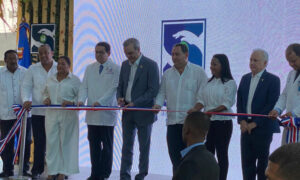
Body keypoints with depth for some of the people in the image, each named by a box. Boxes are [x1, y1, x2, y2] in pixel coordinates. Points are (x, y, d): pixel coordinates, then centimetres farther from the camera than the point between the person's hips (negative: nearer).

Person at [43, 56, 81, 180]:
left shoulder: (75, 80, 1)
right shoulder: (50, 79, 15)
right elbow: (45, 92, 25)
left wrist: (71, 102, -19)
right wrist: (46, 99, 4)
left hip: (68, 115, -4)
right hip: (52, 114, 4)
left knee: (66, 142, -2)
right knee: (51, 141, 2)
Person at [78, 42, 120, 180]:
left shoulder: (115, 69, -1)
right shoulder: (90, 68, 14)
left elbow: (114, 88, -10)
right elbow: (84, 87, 11)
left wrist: (100, 102, -21)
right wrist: (81, 100, -9)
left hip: (107, 113, -4)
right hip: (92, 114, 4)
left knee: (107, 145, 3)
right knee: (94, 144, 6)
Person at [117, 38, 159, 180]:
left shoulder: (151, 65, -10)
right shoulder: (125, 64, 10)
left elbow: (153, 90, -14)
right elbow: (120, 85, 18)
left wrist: (135, 103, -20)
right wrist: (119, 97, -4)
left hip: (143, 112, -5)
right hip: (128, 111, 6)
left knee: (144, 146, 4)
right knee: (127, 146, 7)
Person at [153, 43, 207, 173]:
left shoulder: (198, 72, 2)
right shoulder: (167, 74, 16)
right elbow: (162, 92, 15)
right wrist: (158, 104, -6)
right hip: (172, 121, 4)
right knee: (174, 156, 5)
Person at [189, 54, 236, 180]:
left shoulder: (230, 83, -6)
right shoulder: (208, 82, 11)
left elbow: (227, 103, -13)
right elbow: (202, 100, 6)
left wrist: (212, 111, -25)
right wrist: (195, 109, -13)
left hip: (223, 122, -5)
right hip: (208, 121, 6)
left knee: (221, 154, 1)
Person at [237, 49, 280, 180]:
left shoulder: (273, 80, -6)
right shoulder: (245, 78, 13)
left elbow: (271, 105, -12)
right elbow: (239, 102, 13)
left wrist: (255, 123, -14)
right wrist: (242, 121, -2)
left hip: (263, 128, -5)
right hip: (246, 127, 5)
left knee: (263, 162, 2)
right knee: (247, 161, 6)